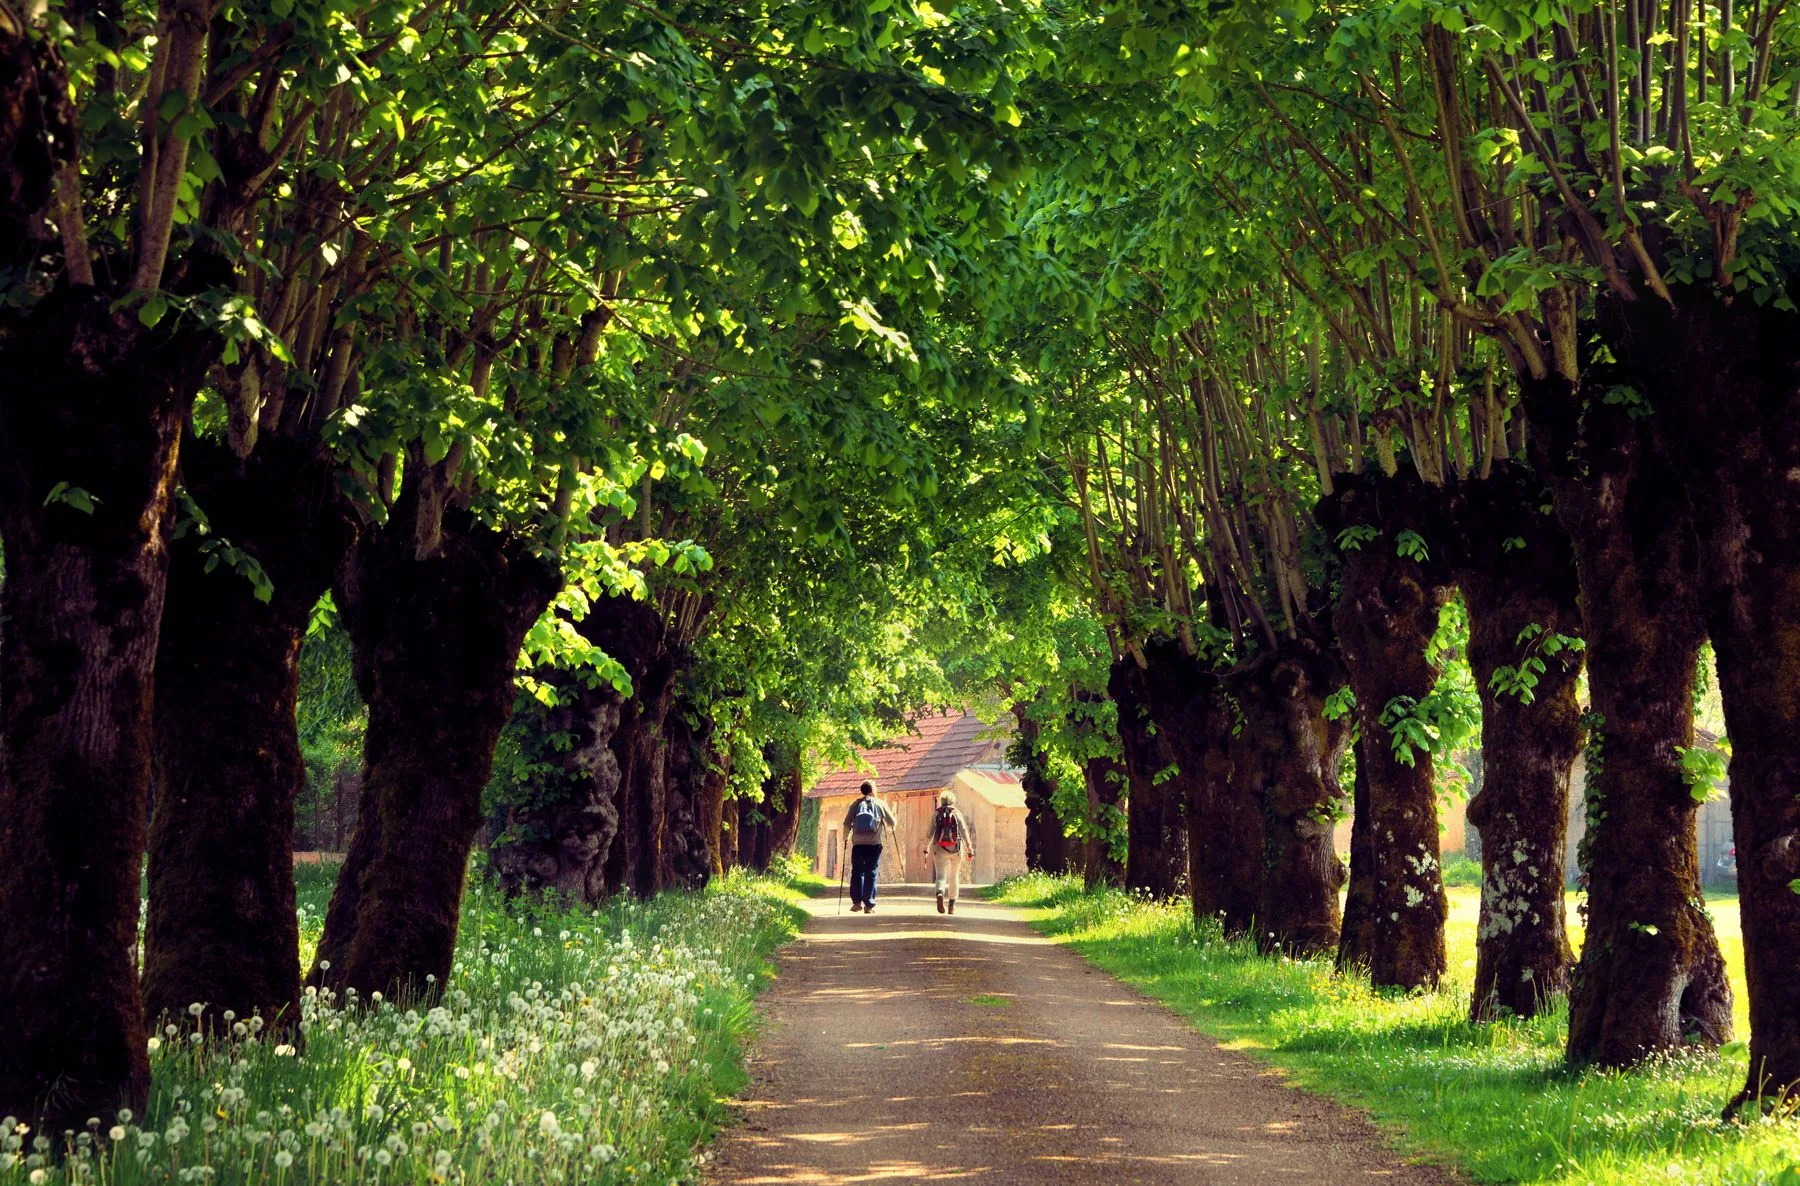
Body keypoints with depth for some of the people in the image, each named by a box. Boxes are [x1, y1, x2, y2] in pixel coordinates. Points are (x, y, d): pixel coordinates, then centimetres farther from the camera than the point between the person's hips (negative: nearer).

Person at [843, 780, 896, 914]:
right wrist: (889, 828, 32)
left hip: (858, 844, 1)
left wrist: (846, 837, 18)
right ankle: (869, 905, 0)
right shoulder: (880, 804, 5)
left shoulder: (856, 804, 7)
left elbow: (847, 824, 1)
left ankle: (857, 901, 0)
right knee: (871, 874, 3)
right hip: (874, 844, -1)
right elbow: (892, 823, 9)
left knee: (857, 872, 9)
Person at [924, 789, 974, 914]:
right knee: (954, 876, 16)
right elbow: (964, 832, -3)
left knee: (940, 876, -2)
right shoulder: (957, 813, 0)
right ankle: (952, 905, 18)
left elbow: (931, 832, -1)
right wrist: (970, 850, 0)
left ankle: (940, 893, -34)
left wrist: (927, 848, 8)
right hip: (955, 849, 0)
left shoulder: (936, 813, 1)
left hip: (939, 849, 0)